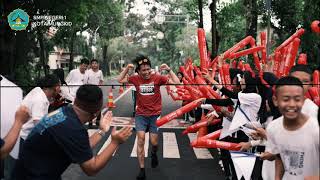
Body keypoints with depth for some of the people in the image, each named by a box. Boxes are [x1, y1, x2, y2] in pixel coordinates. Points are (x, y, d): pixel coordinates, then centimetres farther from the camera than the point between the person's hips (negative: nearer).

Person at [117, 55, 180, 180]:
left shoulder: (157, 78, -8)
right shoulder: (135, 79, -1)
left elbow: (176, 82, -11)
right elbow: (120, 80, 7)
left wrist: (169, 70, -18)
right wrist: (127, 68, -5)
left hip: (155, 115, -1)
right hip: (141, 115, 1)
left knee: (154, 142, 3)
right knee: (140, 139, -10)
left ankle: (154, 154, 42)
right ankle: (142, 170, 1)